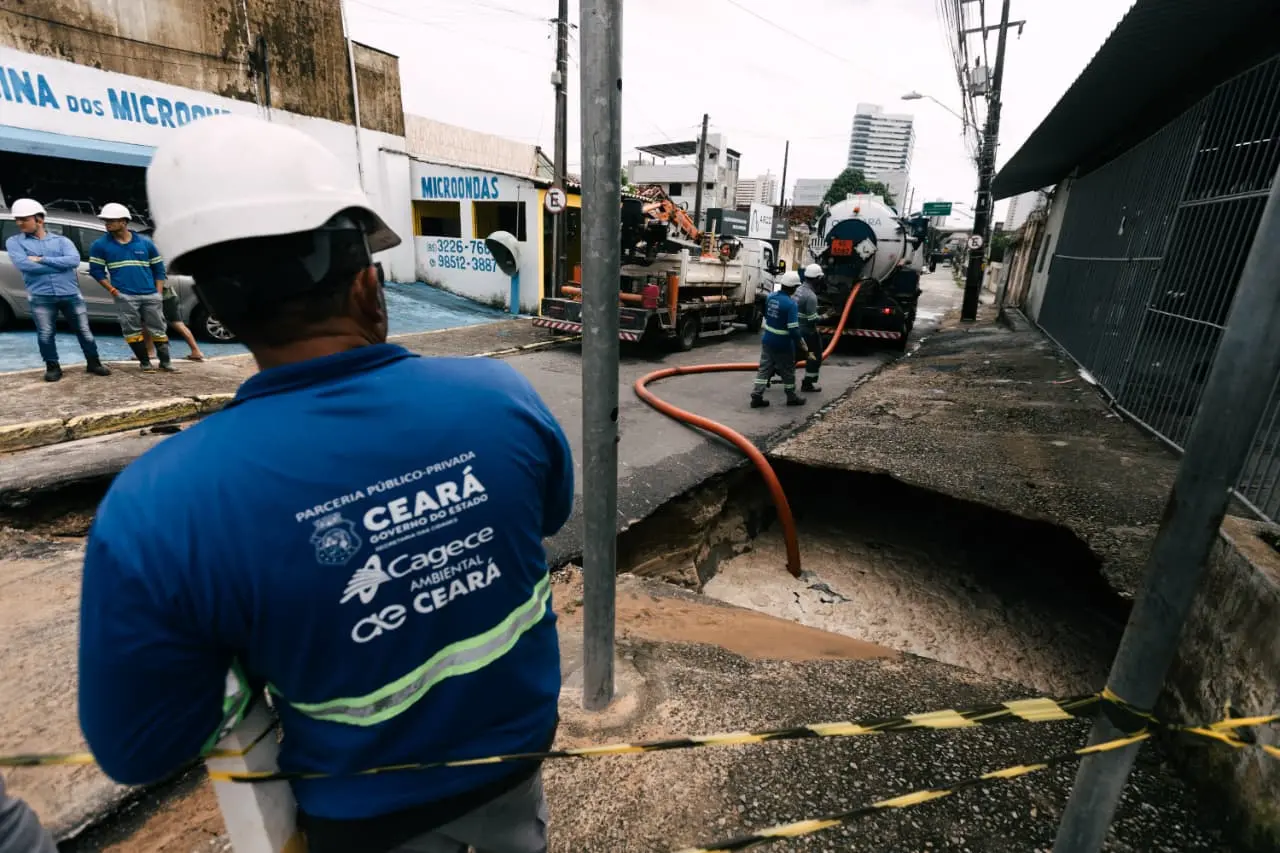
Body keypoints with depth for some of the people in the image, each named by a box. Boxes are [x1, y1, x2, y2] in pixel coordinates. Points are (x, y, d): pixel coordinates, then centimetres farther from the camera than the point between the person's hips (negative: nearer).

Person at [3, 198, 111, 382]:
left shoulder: (61, 240, 10)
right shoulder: (14, 242, 9)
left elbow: (74, 260, -7)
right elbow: (23, 264, -8)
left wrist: (41, 259, -9)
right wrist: (59, 265, -7)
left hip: (70, 294, 0)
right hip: (41, 297, 0)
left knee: (84, 331, 5)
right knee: (45, 335, 2)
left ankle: (94, 364, 17)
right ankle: (53, 367, 15)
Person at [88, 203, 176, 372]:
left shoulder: (145, 243, 8)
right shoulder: (100, 245, 6)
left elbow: (158, 268, 11)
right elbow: (96, 270, 8)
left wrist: (158, 293, 3)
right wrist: (112, 290, -4)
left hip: (150, 295, 1)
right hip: (124, 297, 0)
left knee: (158, 329, 4)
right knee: (132, 331, 1)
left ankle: (165, 362, 13)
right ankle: (145, 362, 9)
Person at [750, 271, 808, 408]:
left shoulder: (770, 297, 0)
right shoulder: (790, 303, -22)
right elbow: (793, 329, -23)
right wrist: (802, 346, -15)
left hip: (767, 340, 6)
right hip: (783, 344, -6)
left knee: (764, 368, 12)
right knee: (788, 371, 11)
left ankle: (756, 397, 11)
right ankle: (791, 397, 26)